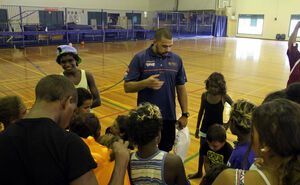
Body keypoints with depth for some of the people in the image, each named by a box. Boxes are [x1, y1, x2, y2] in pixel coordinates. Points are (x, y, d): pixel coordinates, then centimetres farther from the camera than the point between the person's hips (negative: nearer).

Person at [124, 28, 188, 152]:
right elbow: (127, 87, -7)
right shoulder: (140, 58, -7)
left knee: (165, 151, 16)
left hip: (169, 118, 3)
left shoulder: (176, 60, 5)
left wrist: (185, 114, 8)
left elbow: (181, 88, 9)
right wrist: (146, 83, -24)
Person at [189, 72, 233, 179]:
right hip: (205, 128, 3)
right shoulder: (204, 95, -9)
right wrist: (197, 128, 8)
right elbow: (201, 112, 2)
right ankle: (199, 172, 37)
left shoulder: (224, 97, -16)